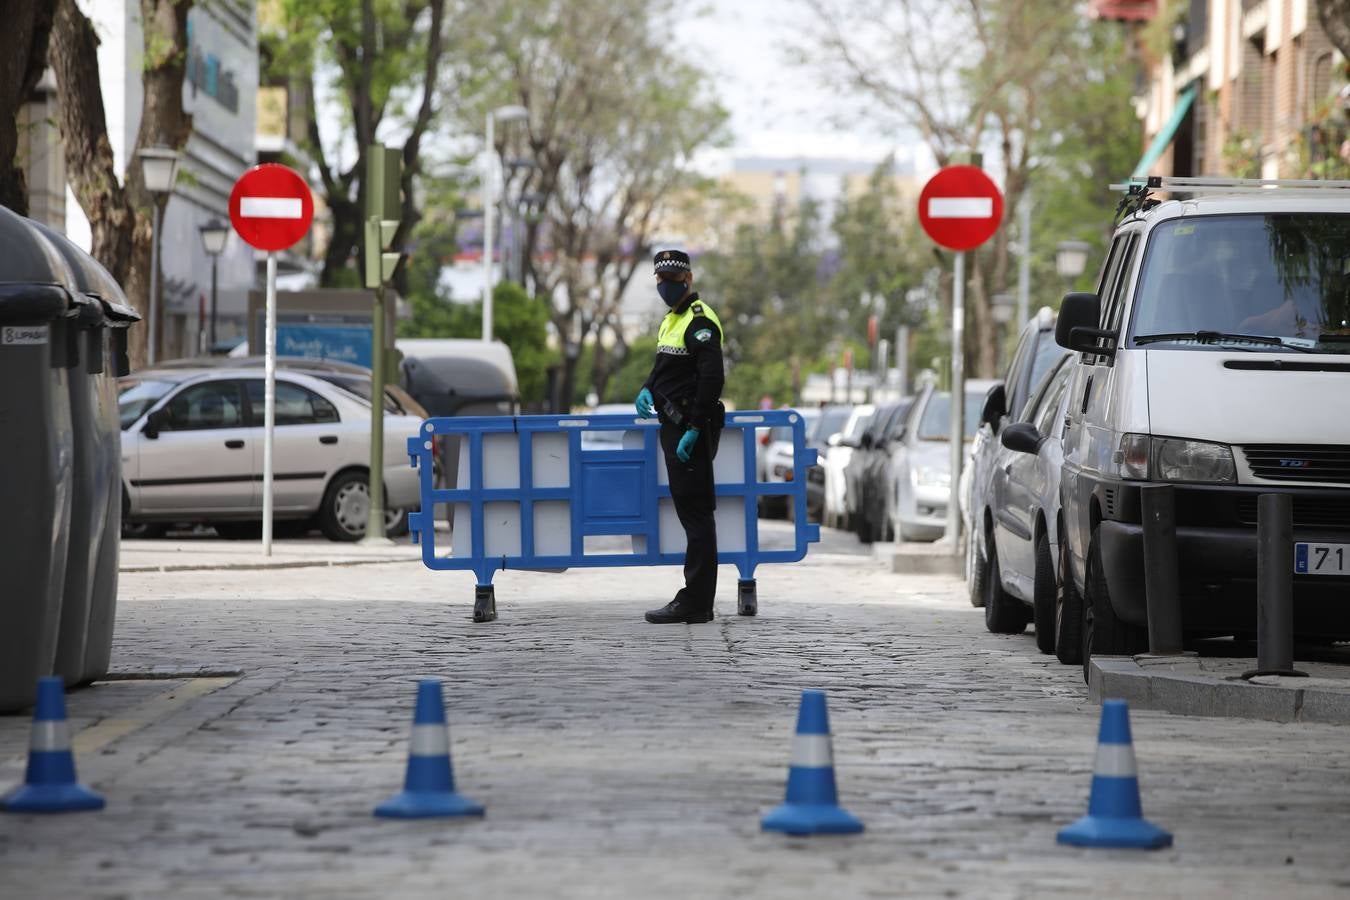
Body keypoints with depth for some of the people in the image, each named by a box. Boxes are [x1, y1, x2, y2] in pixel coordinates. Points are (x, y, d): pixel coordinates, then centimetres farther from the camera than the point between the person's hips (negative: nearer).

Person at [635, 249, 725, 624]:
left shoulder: (700, 321, -13)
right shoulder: (672, 319, 18)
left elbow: (712, 379, -22)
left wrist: (693, 431, -24)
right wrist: (647, 391, 6)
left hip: (691, 433, -10)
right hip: (675, 429, 10)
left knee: (696, 515, -8)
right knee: (690, 513, 13)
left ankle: (695, 603, -8)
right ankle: (695, 599, 18)